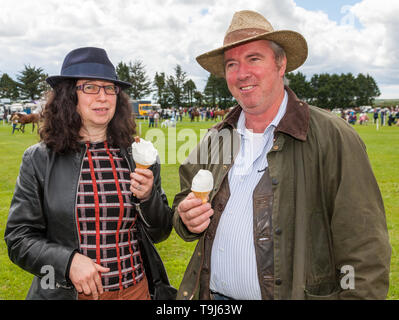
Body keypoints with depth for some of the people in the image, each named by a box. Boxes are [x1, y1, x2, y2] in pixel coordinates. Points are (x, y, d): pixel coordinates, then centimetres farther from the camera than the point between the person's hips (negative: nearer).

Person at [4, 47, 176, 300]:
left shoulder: (138, 156, -2)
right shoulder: (39, 160, -6)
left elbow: (160, 233, 4)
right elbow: (19, 237, -4)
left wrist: (148, 198, -14)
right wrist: (68, 261, -18)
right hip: (65, 291, -1)